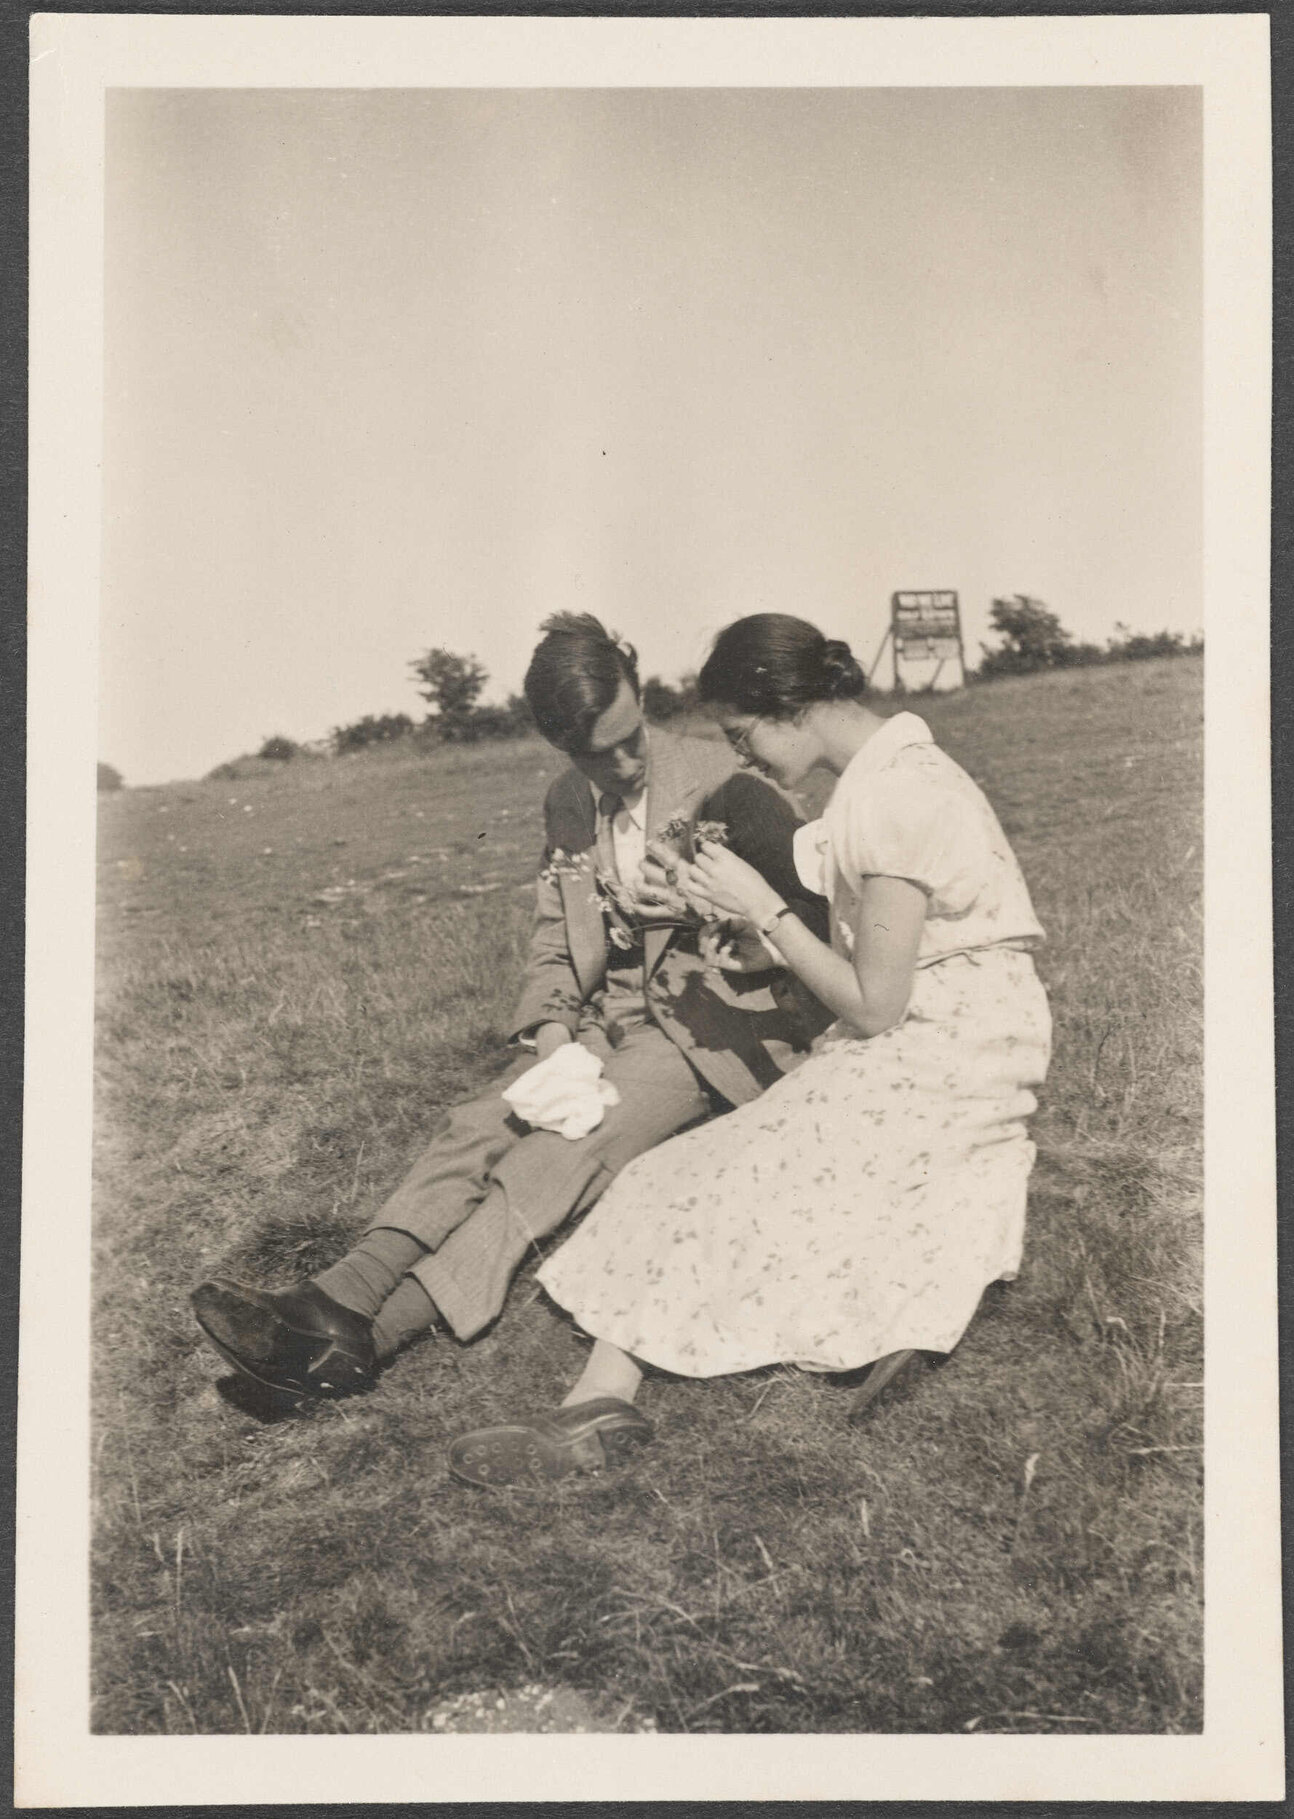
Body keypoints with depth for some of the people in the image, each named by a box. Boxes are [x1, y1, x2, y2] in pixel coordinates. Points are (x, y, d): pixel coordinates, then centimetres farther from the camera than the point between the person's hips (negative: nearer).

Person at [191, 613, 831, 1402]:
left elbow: (824, 908, -8)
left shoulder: (717, 783, -9)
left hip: (714, 1026, -6)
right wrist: (551, 1034, -4)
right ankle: (338, 1299, -32)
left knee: (562, 1153, -26)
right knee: (479, 1125, -18)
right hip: (609, 1025, 6)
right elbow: (553, 942, 14)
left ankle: (372, 1336, -36)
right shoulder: (568, 805, 10)